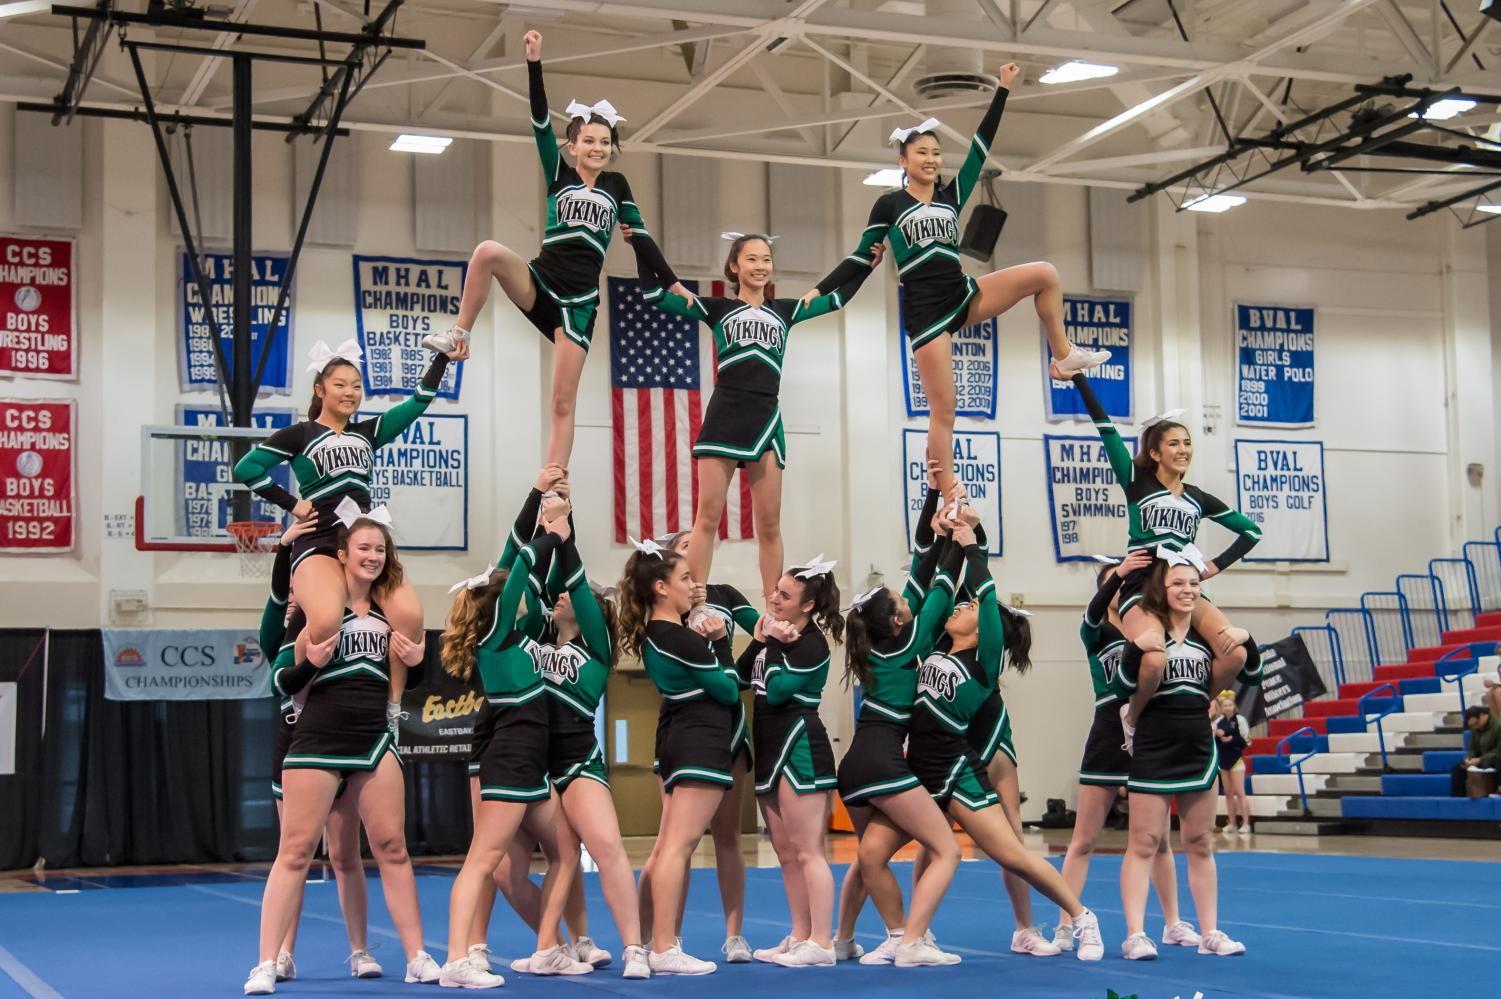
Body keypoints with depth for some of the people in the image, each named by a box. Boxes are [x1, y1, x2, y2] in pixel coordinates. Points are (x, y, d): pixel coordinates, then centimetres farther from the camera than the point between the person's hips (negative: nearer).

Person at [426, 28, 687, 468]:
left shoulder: (617, 185, 12)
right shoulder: (559, 175, 7)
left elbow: (640, 237, 18)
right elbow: (540, 122, -4)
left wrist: (673, 283, 16)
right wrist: (535, 64, -15)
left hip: (578, 301, 1)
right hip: (539, 283, -1)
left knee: (563, 404, -3)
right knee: (488, 252, -34)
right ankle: (459, 334, -17)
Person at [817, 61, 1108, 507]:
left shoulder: (952, 196, 11)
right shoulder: (889, 205, 2)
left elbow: (980, 148, 9)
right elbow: (861, 258, 6)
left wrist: (1002, 90, 7)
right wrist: (818, 292, -1)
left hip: (963, 294, 4)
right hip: (924, 311, -4)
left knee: (1044, 274, -10)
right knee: (943, 410, -6)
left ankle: (1063, 357, 4)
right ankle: (951, 499, 3)